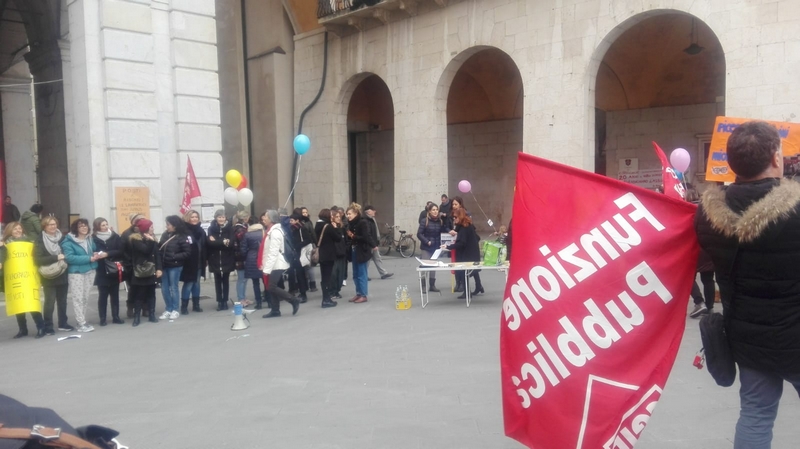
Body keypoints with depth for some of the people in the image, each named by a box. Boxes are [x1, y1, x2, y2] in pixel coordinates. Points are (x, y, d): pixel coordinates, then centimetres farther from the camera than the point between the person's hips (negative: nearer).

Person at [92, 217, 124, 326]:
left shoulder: (115, 237, 3)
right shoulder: (93, 239, -2)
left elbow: (120, 251, -4)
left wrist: (107, 254, -15)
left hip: (114, 271, 2)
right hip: (101, 272, -2)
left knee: (115, 295, 9)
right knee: (102, 295, 2)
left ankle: (116, 317, 16)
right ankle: (102, 318, 11)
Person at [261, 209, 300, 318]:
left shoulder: (275, 232, -18)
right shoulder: (272, 230, 13)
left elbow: (273, 252, -22)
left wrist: (267, 268, -23)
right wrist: (266, 266, 13)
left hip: (277, 264, -10)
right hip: (274, 264, 10)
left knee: (271, 287, -11)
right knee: (271, 287, 8)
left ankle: (294, 301, -3)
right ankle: (275, 310, 12)